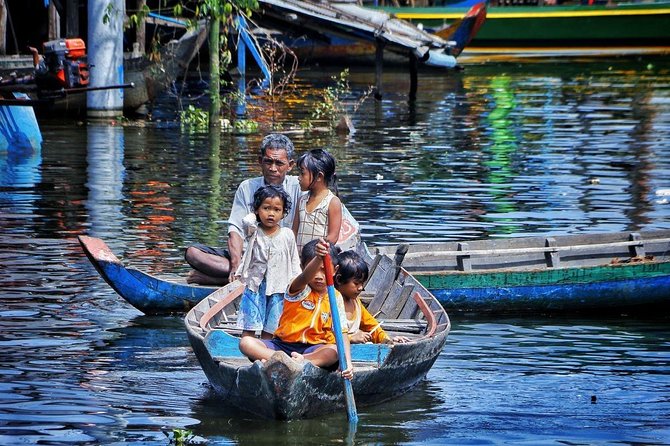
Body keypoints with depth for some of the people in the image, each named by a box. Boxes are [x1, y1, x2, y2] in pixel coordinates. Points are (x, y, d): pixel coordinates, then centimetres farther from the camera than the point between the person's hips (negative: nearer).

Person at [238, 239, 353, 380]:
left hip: (312, 348, 0)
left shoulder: (336, 298, 1)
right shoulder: (300, 289, -7)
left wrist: (347, 362, -24)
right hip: (283, 344, 0)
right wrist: (318, 258, -56)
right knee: (245, 343, -26)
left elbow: (342, 332, -6)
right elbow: (305, 278, -33)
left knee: (335, 351, -34)